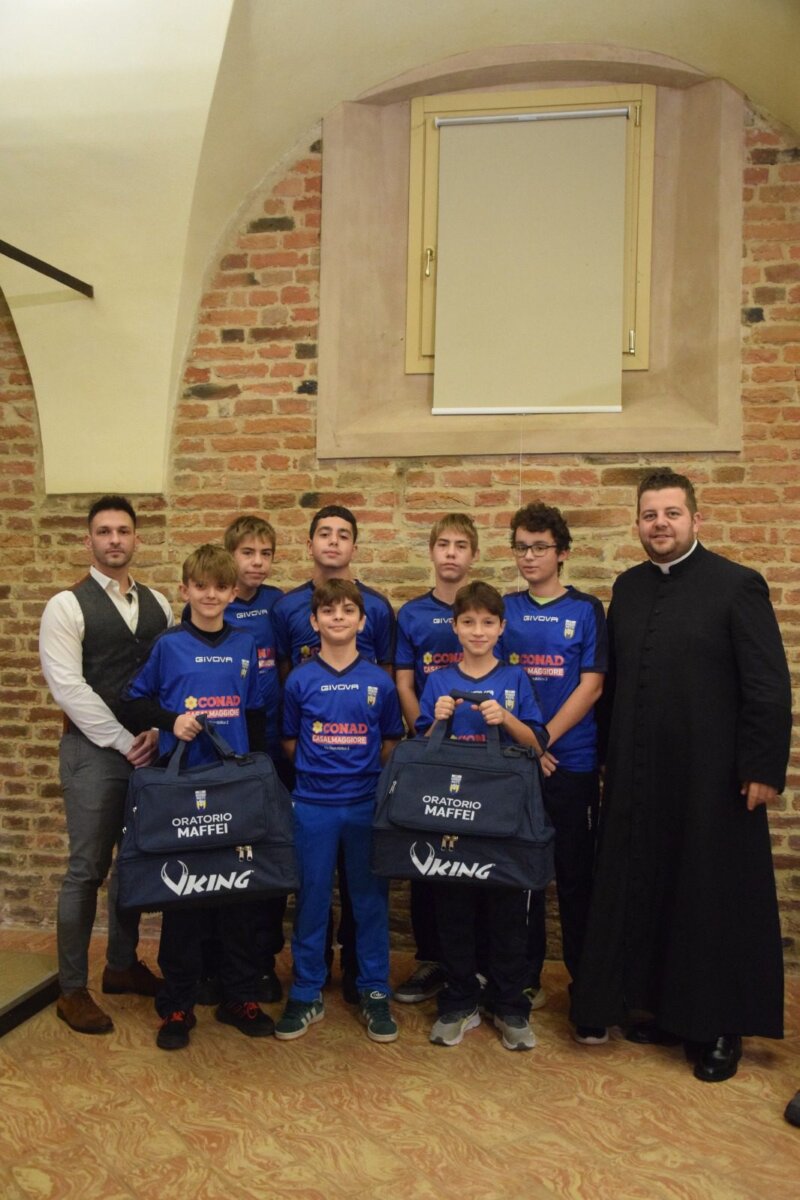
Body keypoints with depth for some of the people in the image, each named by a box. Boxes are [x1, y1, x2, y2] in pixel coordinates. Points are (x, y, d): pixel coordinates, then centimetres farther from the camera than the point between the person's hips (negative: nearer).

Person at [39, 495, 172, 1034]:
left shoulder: (158, 604, 9)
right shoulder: (67, 606, -7)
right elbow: (69, 688, -13)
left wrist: (157, 732, -6)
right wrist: (125, 742, -14)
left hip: (150, 750, 5)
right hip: (93, 752, -5)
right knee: (87, 870, 1)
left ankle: (123, 965, 32)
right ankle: (72, 990, 15)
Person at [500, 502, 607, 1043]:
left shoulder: (586, 609, 1)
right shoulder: (503, 609, 7)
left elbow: (590, 686, -6)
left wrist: (543, 739, -14)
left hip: (571, 761, -2)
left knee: (577, 876, 4)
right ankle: (526, 980, 25)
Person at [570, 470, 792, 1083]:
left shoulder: (737, 585, -8)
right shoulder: (627, 588, 8)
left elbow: (770, 686, -10)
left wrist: (764, 768, -13)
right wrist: (611, 755, 10)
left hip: (713, 776, -5)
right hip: (640, 776, 5)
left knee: (717, 899, 7)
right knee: (648, 891, 13)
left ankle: (720, 1026, 23)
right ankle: (662, 1005, 31)